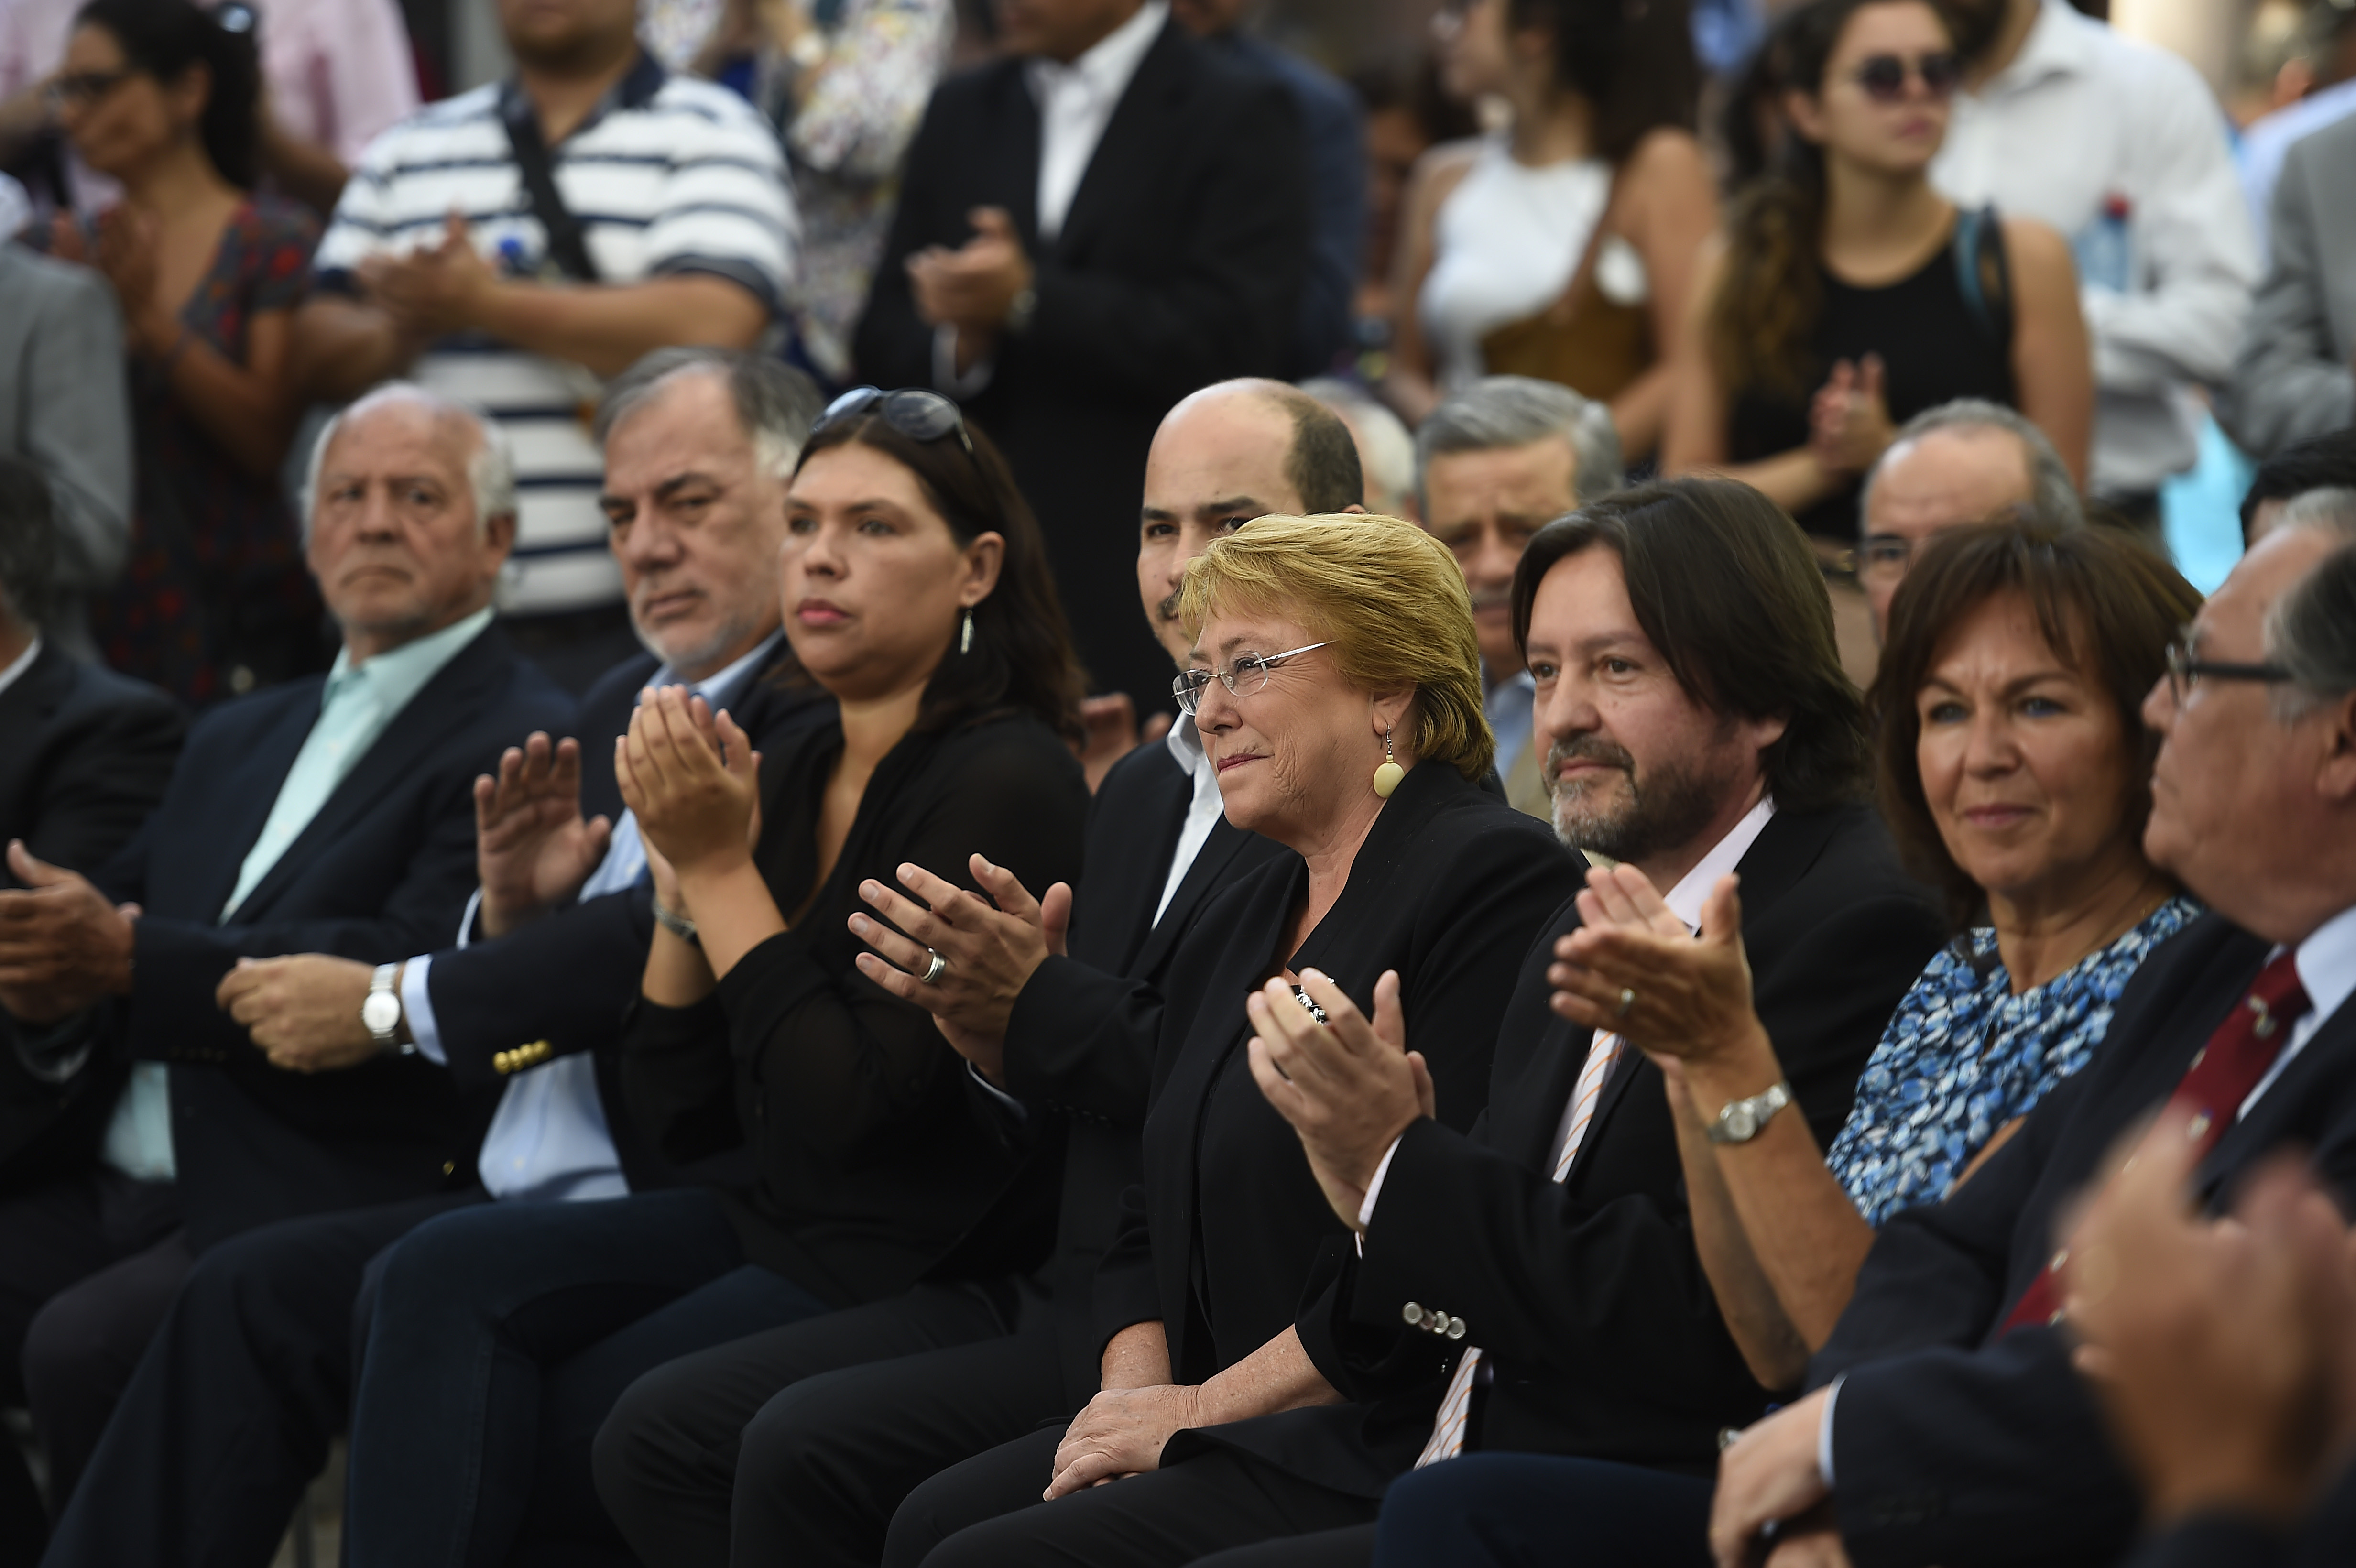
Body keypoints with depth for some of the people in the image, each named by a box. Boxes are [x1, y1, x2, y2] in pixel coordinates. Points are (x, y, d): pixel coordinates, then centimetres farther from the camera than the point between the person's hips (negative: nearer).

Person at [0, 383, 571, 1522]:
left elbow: (412, 977, -16)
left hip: (323, 1205, -8)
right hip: (120, 1189, 8)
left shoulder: (523, 744, -3)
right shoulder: (240, 741, 25)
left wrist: (133, 958, -22)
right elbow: (114, 909, 18)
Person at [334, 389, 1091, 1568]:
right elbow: (683, 1116, 11)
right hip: (766, 1228, 8)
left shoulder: (1007, 783, -12)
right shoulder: (792, 776, 12)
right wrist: (684, 873, -1)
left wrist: (722, 869, -13)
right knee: (442, 1274, -16)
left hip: (926, 1280, -8)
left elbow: (856, 1111, -18)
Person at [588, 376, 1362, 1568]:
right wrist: (1007, 1049, -2)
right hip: (1069, 1300, 9)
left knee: (813, 1447, -23)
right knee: (660, 1432, -2)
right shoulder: (1141, 789, 19)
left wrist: (1042, 1012, -21)